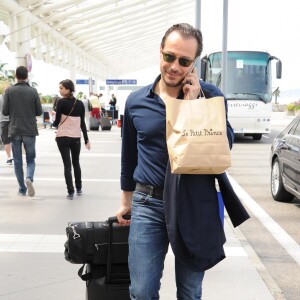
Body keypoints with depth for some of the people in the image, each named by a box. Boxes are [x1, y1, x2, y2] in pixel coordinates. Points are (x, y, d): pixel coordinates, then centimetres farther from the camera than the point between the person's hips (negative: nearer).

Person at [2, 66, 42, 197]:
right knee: (30, 159, 12)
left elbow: (5, 111, -5)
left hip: (15, 130, 0)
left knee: (17, 161, 10)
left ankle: (22, 189, 11)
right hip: (30, 130, 0)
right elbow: (39, 112, -2)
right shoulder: (33, 91, -4)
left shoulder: (9, 91, -5)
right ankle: (29, 178, -15)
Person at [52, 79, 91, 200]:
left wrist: (53, 123, 15)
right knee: (76, 163, 19)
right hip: (76, 138, 4)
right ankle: (79, 189, 29)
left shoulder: (61, 102, -10)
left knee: (67, 164, 0)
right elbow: (82, 123, 4)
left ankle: (71, 192, -3)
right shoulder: (80, 103, 3)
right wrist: (86, 140, 9)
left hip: (63, 137, -4)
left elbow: (57, 121, -8)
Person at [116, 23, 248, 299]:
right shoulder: (136, 101, 2)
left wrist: (194, 104, -17)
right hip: (147, 204, 1)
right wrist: (126, 199, 19)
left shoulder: (210, 95, -3)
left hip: (194, 205, -1)